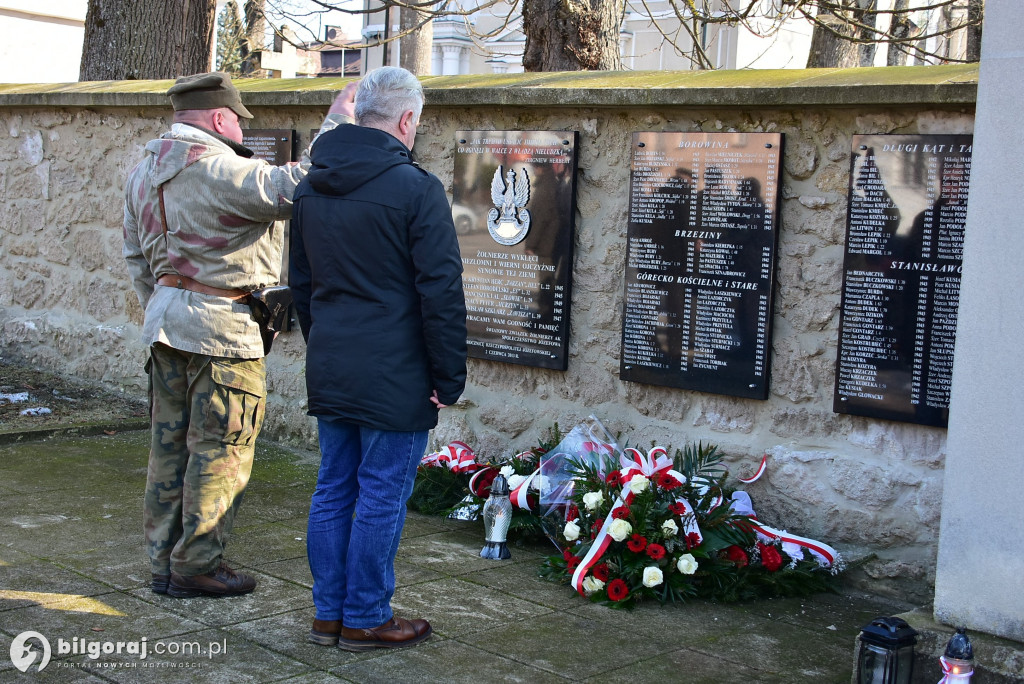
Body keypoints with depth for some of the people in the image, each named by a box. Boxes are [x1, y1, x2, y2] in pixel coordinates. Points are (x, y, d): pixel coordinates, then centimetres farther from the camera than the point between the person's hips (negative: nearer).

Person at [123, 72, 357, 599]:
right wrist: (338, 122, -18)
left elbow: (137, 258, 18)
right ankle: (196, 566, 8)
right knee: (219, 448, 1)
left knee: (171, 445, 14)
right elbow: (294, 186, -27)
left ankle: (164, 562, 22)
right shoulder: (219, 170, -17)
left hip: (166, 317, 9)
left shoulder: (143, 173, 12)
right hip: (221, 324, -9)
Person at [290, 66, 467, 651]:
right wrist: (449, 377, -7)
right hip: (394, 378, -7)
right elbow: (441, 294, -14)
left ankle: (329, 614, 23)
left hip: (329, 375, 7)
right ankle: (366, 620, 12)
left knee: (333, 492, 14)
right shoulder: (416, 188, -13)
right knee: (382, 498, 3)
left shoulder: (311, 188, 11)